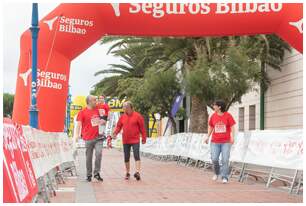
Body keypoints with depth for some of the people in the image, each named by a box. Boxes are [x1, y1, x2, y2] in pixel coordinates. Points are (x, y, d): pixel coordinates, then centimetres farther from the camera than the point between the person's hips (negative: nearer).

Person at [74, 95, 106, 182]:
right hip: (88, 138, -3)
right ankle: (89, 175, 18)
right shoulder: (82, 112, -3)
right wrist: (77, 134, -20)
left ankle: (96, 173, 1)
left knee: (99, 153, -13)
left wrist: (103, 121, 7)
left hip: (98, 137, 3)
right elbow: (79, 124, -7)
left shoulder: (97, 110, 11)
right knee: (89, 157, 6)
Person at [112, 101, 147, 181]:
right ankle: (127, 173, 20)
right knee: (126, 157, 9)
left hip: (135, 140, -4)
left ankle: (137, 172, -16)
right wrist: (115, 133, -7)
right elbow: (119, 126, 12)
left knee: (136, 156, -12)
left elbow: (142, 128, -2)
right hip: (125, 141, 4)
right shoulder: (122, 117, 7)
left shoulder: (137, 116, -4)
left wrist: (144, 138, -1)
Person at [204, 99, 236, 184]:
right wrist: (207, 137, 5)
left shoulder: (228, 115, -5)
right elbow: (210, 127, 15)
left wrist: (232, 137, -18)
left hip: (226, 142, -3)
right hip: (215, 142, 3)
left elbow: (232, 127, -5)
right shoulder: (213, 116, 5)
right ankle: (216, 173, 21)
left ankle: (225, 177, 0)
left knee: (225, 160, -7)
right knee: (214, 159, -5)